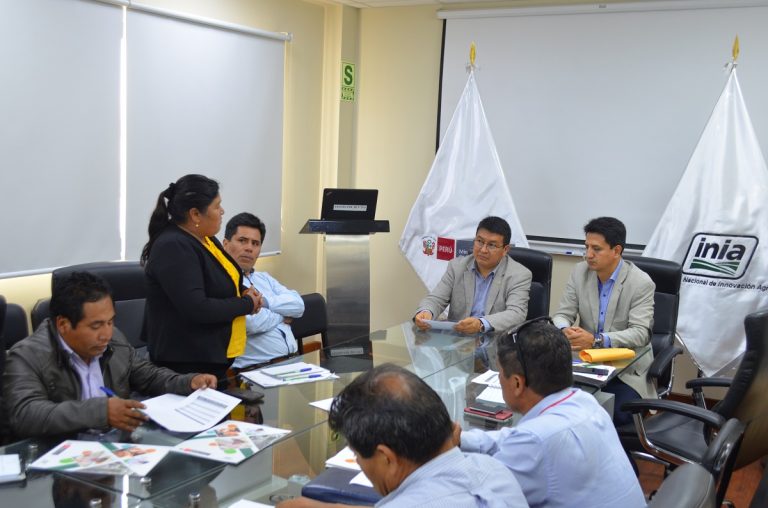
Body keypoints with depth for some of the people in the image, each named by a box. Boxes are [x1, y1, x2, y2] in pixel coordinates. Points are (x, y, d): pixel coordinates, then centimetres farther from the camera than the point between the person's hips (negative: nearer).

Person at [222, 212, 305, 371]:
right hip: (254, 370, -7)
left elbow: (298, 305, 7)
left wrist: (263, 301, -8)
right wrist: (281, 316, 3)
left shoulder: (264, 278, 22)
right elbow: (252, 322, -16)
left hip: (294, 363, 7)